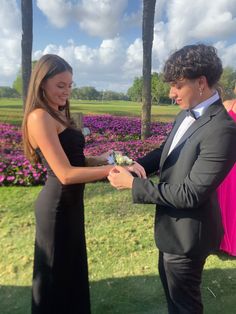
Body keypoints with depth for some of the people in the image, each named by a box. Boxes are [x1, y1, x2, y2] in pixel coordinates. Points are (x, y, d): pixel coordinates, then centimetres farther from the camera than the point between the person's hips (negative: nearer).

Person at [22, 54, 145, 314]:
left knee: (72, 268, 26)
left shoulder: (57, 115, 11)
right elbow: (65, 174, -25)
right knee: (55, 273, 14)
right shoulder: (40, 117, -19)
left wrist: (107, 159, -6)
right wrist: (114, 169, -24)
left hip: (69, 203, 9)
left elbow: (73, 160, 7)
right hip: (57, 206, -9)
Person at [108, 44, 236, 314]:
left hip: (187, 231, -8)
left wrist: (133, 184, -25)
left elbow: (190, 194, -30)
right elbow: (166, 151, 10)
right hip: (173, 224, 9)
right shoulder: (186, 115, -2)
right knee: (170, 283, 32)